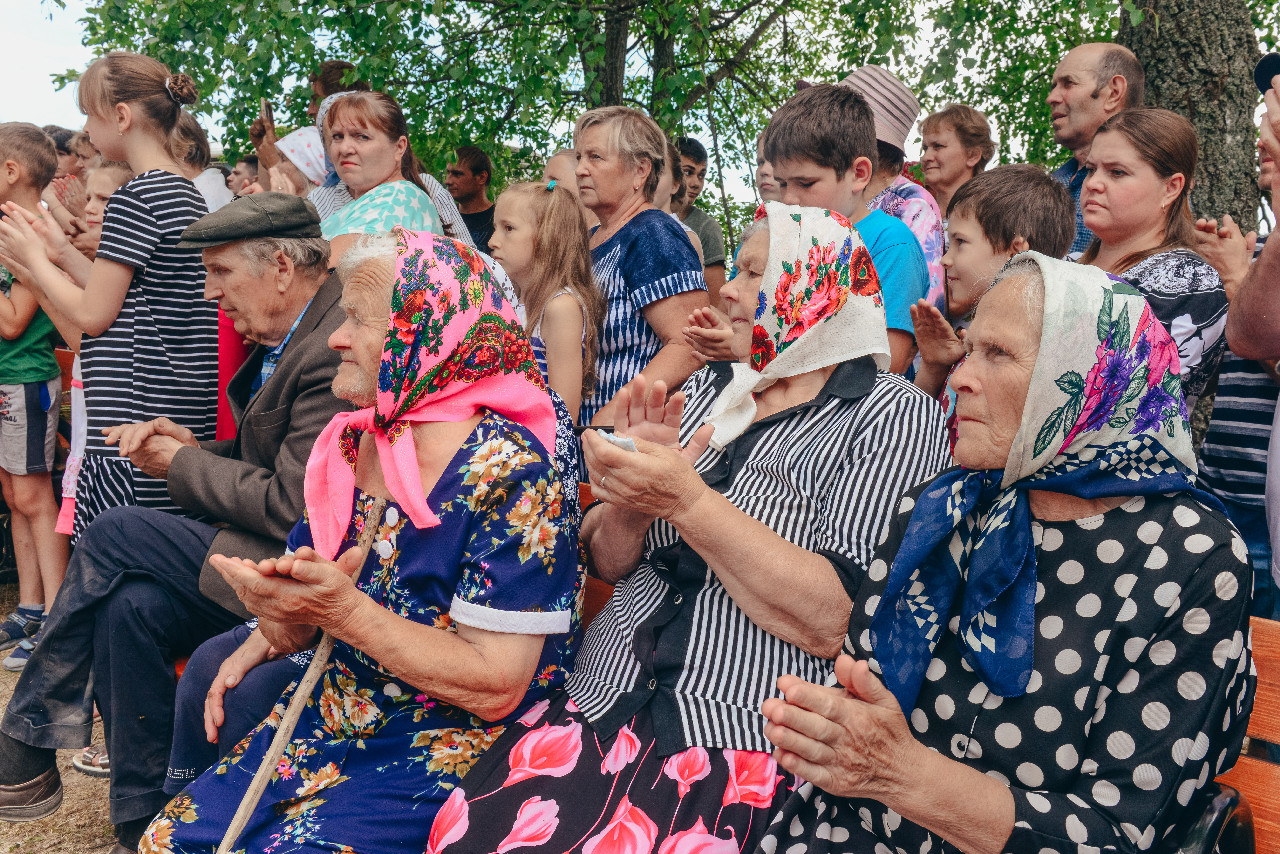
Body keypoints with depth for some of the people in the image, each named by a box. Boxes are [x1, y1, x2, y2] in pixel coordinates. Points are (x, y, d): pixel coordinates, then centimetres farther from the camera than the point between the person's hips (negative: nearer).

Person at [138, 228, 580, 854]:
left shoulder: (507, 472, -21)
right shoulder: (351, 444, 1)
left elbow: (497, 688, -23)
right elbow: (296, 631, 9)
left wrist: (344, 608, -28)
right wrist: (279, 609, -16)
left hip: (443, 752, -6)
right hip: (332, 720, 7)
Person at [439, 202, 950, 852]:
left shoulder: (893, 415, -3)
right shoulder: (708, 391, 14)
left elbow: (837, 624, -15)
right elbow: (606, 563, 13)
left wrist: (688, 502, -18)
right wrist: (630, 492, -7)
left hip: (745, 747, -4)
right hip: (601, 710, 5)